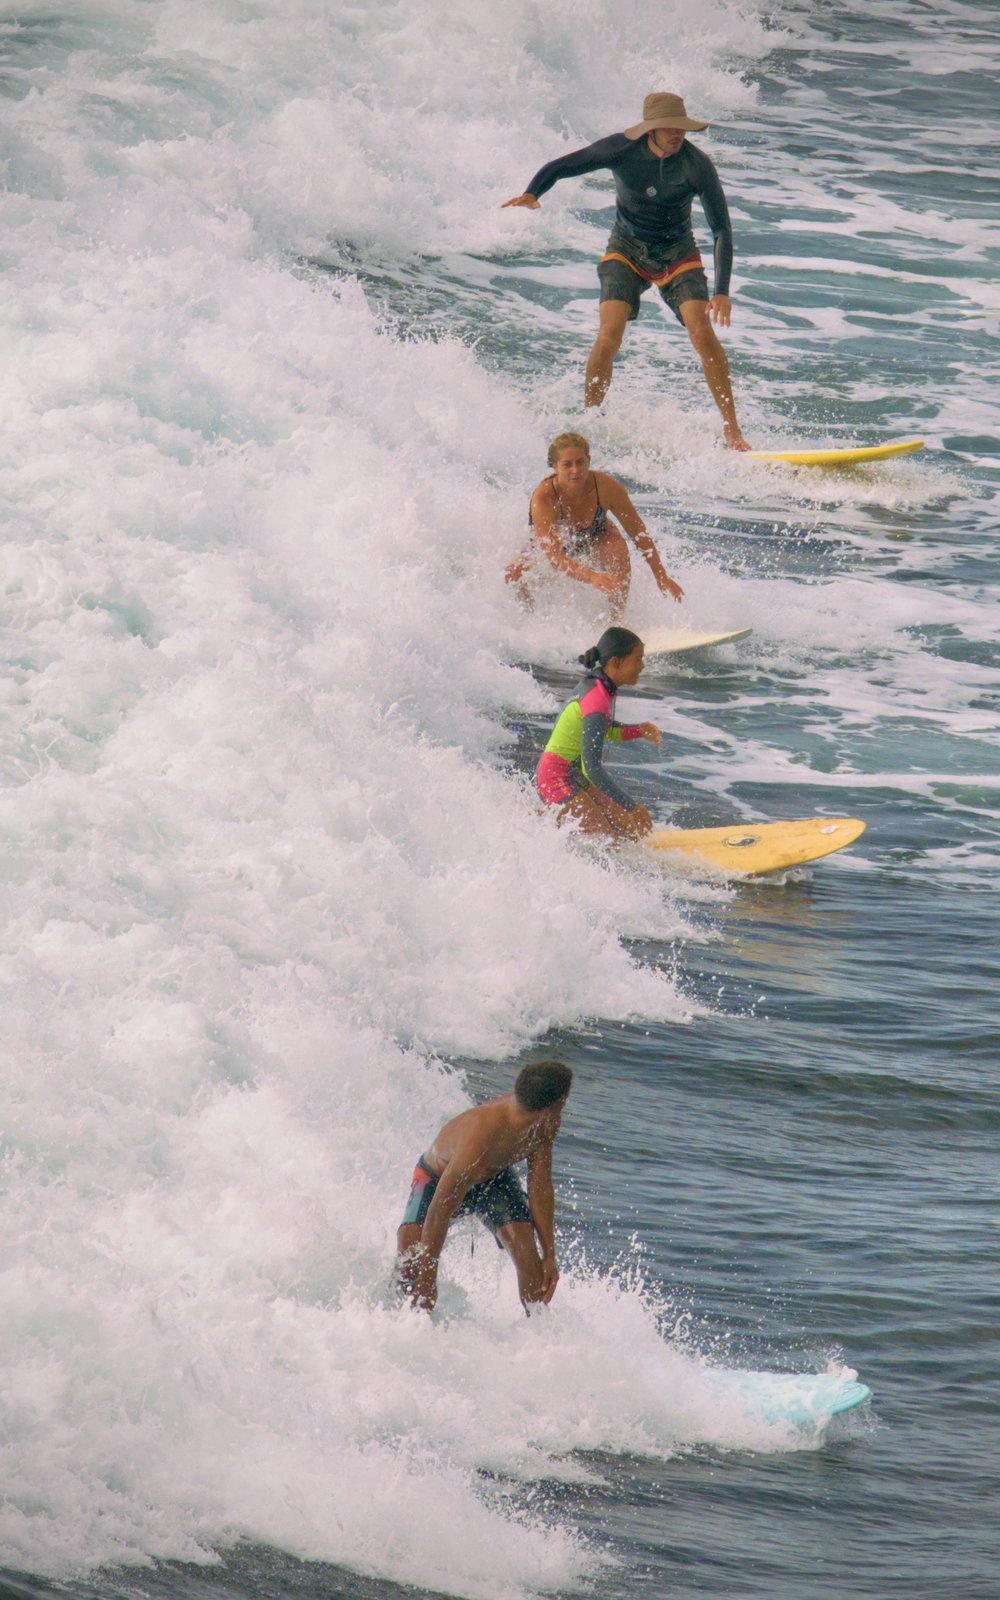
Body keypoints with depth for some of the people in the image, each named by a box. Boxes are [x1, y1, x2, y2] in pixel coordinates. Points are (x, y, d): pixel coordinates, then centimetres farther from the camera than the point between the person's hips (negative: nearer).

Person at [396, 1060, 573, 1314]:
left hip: (494, 1178, 4)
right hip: (437, 1179, -4)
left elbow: (540, 1187, -13)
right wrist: (427, 1281, -32)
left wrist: (549, 1255, -12)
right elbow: (440, 1211, -37)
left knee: (528, 1256, -17)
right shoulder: (478, 1141, -45)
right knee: (410, 1260, -22)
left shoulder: (545, 1125, -26)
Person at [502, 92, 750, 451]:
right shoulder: (621, 149, -18)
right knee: (609, 335, -20)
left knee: (702, 332, -20)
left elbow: (722, 231, -19)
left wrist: (721, 292, -29)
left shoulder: (696, 164, -20)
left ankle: (732, 432, -13)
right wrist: (531, 194, -32)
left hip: (678, 255, 0)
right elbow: (559, 167, -9)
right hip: (626, 251, 0)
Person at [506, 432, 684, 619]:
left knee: (617, 548, -32)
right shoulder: (543, 499, -38)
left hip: (594, 541, 1)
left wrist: (661, 578, -18)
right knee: (514, 575, -27)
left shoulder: (606, 487, -30)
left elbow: (638, 533, -17)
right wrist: (592, 577, -62)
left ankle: (616, 621, -19)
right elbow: (553, 555, -45)